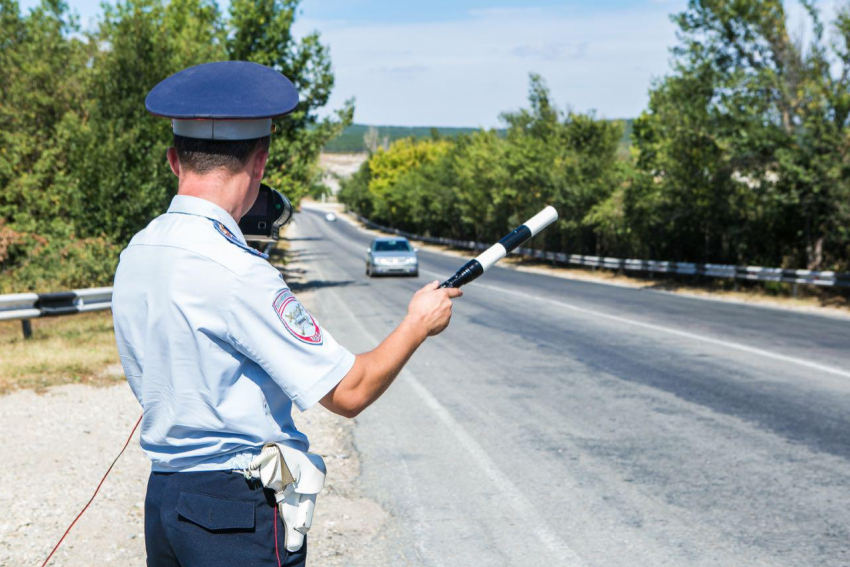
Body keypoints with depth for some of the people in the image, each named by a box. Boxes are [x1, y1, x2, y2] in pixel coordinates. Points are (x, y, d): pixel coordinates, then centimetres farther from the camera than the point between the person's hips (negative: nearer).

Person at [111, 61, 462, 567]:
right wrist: (418, 323, -3)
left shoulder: (133, 257, 3)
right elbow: (348, 392, -18)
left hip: (162, 499, 8)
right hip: (238, 515, -8)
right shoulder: (237, 274, -22)